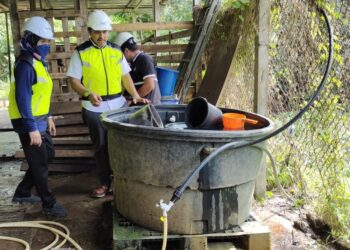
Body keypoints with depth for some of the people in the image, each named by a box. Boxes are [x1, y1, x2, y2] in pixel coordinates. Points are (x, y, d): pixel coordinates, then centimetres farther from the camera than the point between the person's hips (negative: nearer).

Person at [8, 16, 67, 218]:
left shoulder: (39, 62, 12)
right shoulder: (25, 65, -19)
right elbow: (22, 99, -24)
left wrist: (48, 117, 21)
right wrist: (32, 128, -25)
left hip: (39, 120, 10)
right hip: (29, 123, -10)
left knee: (48, 156, 19)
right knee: (40, 164, 0)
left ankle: (22, 193, 32)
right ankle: (49, 204, 13)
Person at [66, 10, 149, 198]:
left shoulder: (116, 51, 6)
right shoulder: (81, 52, -4)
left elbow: (125, 76, 10)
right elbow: (74, 81, -7)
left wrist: (136, 96, -3)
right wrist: (89, 94, -25)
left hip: (118, 104, 3)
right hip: (94, 108, -3)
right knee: (101, 146, 8)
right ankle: (105, 183, 19)